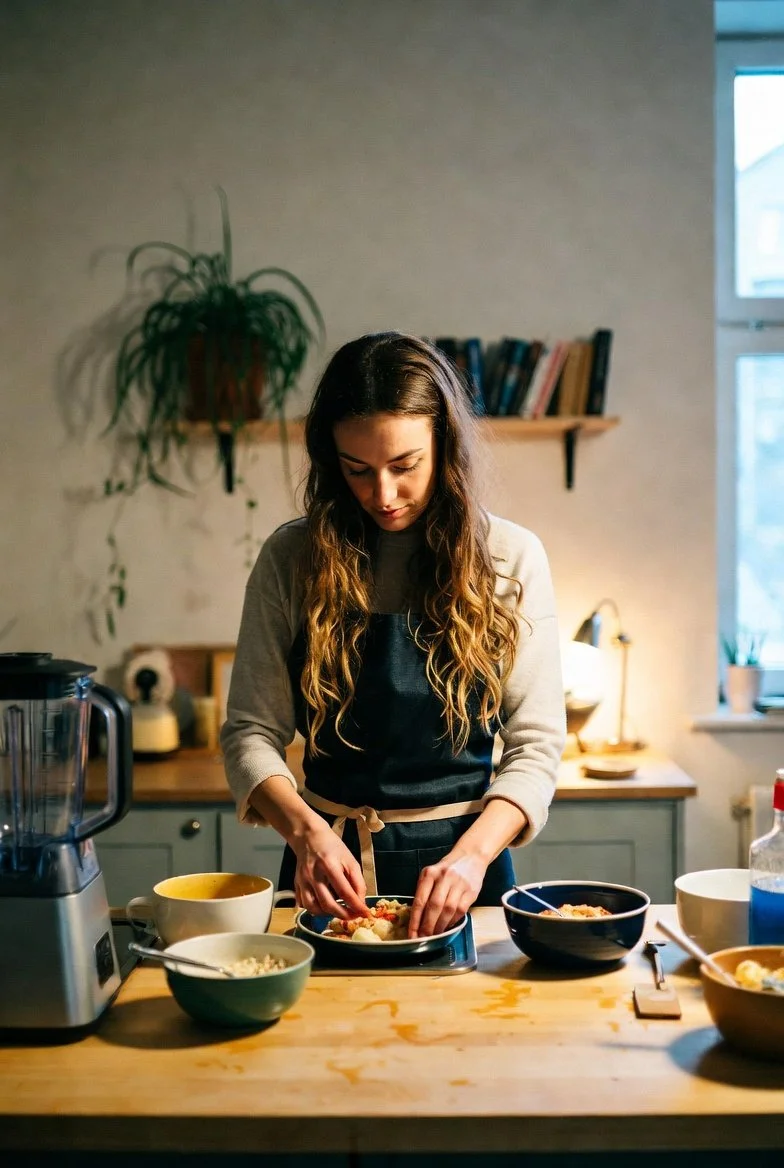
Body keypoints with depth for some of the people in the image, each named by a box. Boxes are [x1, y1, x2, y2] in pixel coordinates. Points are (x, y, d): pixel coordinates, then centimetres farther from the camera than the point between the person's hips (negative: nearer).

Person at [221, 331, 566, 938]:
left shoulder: (510, 557, -6)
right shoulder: (292, 558, -4)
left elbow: (535, 745, -6)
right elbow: (251, 730, -4)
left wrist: (471, 854, -22)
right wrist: (306, 829, -22)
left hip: (461, 857, 0)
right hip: (328, 859, 1)